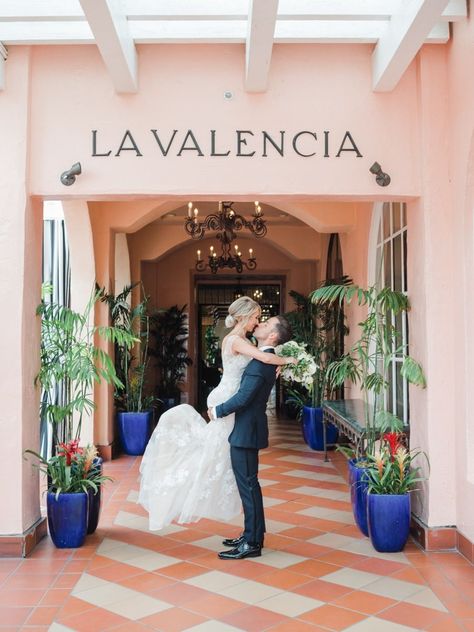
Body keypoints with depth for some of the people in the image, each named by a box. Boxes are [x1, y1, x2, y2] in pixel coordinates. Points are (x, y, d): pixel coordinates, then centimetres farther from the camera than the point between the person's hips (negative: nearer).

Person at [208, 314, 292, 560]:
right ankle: (252, 534, 28)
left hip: (246, 431, -10)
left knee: (248, 485, -2)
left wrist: (217, 411, -10)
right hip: (247, 429, 10)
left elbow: (243, 397, -23)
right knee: (248, 484, 17)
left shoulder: (261, 362, -21)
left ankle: (252, 544, 7)